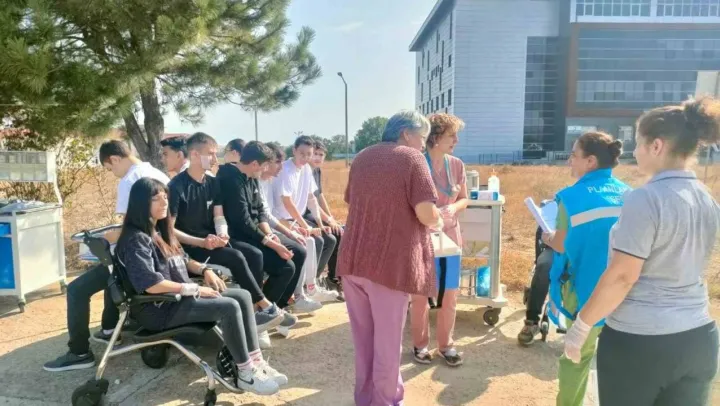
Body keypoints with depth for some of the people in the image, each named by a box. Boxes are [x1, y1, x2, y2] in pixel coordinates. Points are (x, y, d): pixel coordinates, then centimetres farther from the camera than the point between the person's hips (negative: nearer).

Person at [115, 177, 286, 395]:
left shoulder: (160, 230, 14)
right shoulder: (137, 239, -17)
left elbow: (181, 261, 24)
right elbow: (151, 285, -26)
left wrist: (204, 270, 4)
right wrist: (194, 289, -20)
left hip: (180, 295, 10)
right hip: (159, 308, -10)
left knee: (243, 296, -4)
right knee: (229, 307, -26)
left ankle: (256, 362, -6)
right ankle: (246, 374, -15)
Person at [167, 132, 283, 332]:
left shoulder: (212, 183, 8)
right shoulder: (176, 186, -13)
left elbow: (219, 216, 7)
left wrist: (223, 234, -16)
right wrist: (201, 242, -26)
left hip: (213, 240, 7)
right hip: (190, 247, -7)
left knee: (254, 254, -14)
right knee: (236, 257, -27)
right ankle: (265, 306, -13)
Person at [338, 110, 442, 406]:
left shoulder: (361, 157, 13)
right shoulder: (412, 158, -6)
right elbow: (426, 214, -15)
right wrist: (438, 222, 6)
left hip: (352, 259, 6)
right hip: (390, 262, -6)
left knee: (362, 336, 18)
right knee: (387, 339, 9)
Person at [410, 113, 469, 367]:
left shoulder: (457, 165, 2)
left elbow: (464, 199, 9)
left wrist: (453, 208, -13)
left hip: (449, 236, 4)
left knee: (450, 294, 9)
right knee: (420, 294, 5)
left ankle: (446, 344, 26)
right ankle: (420, 344, 23)